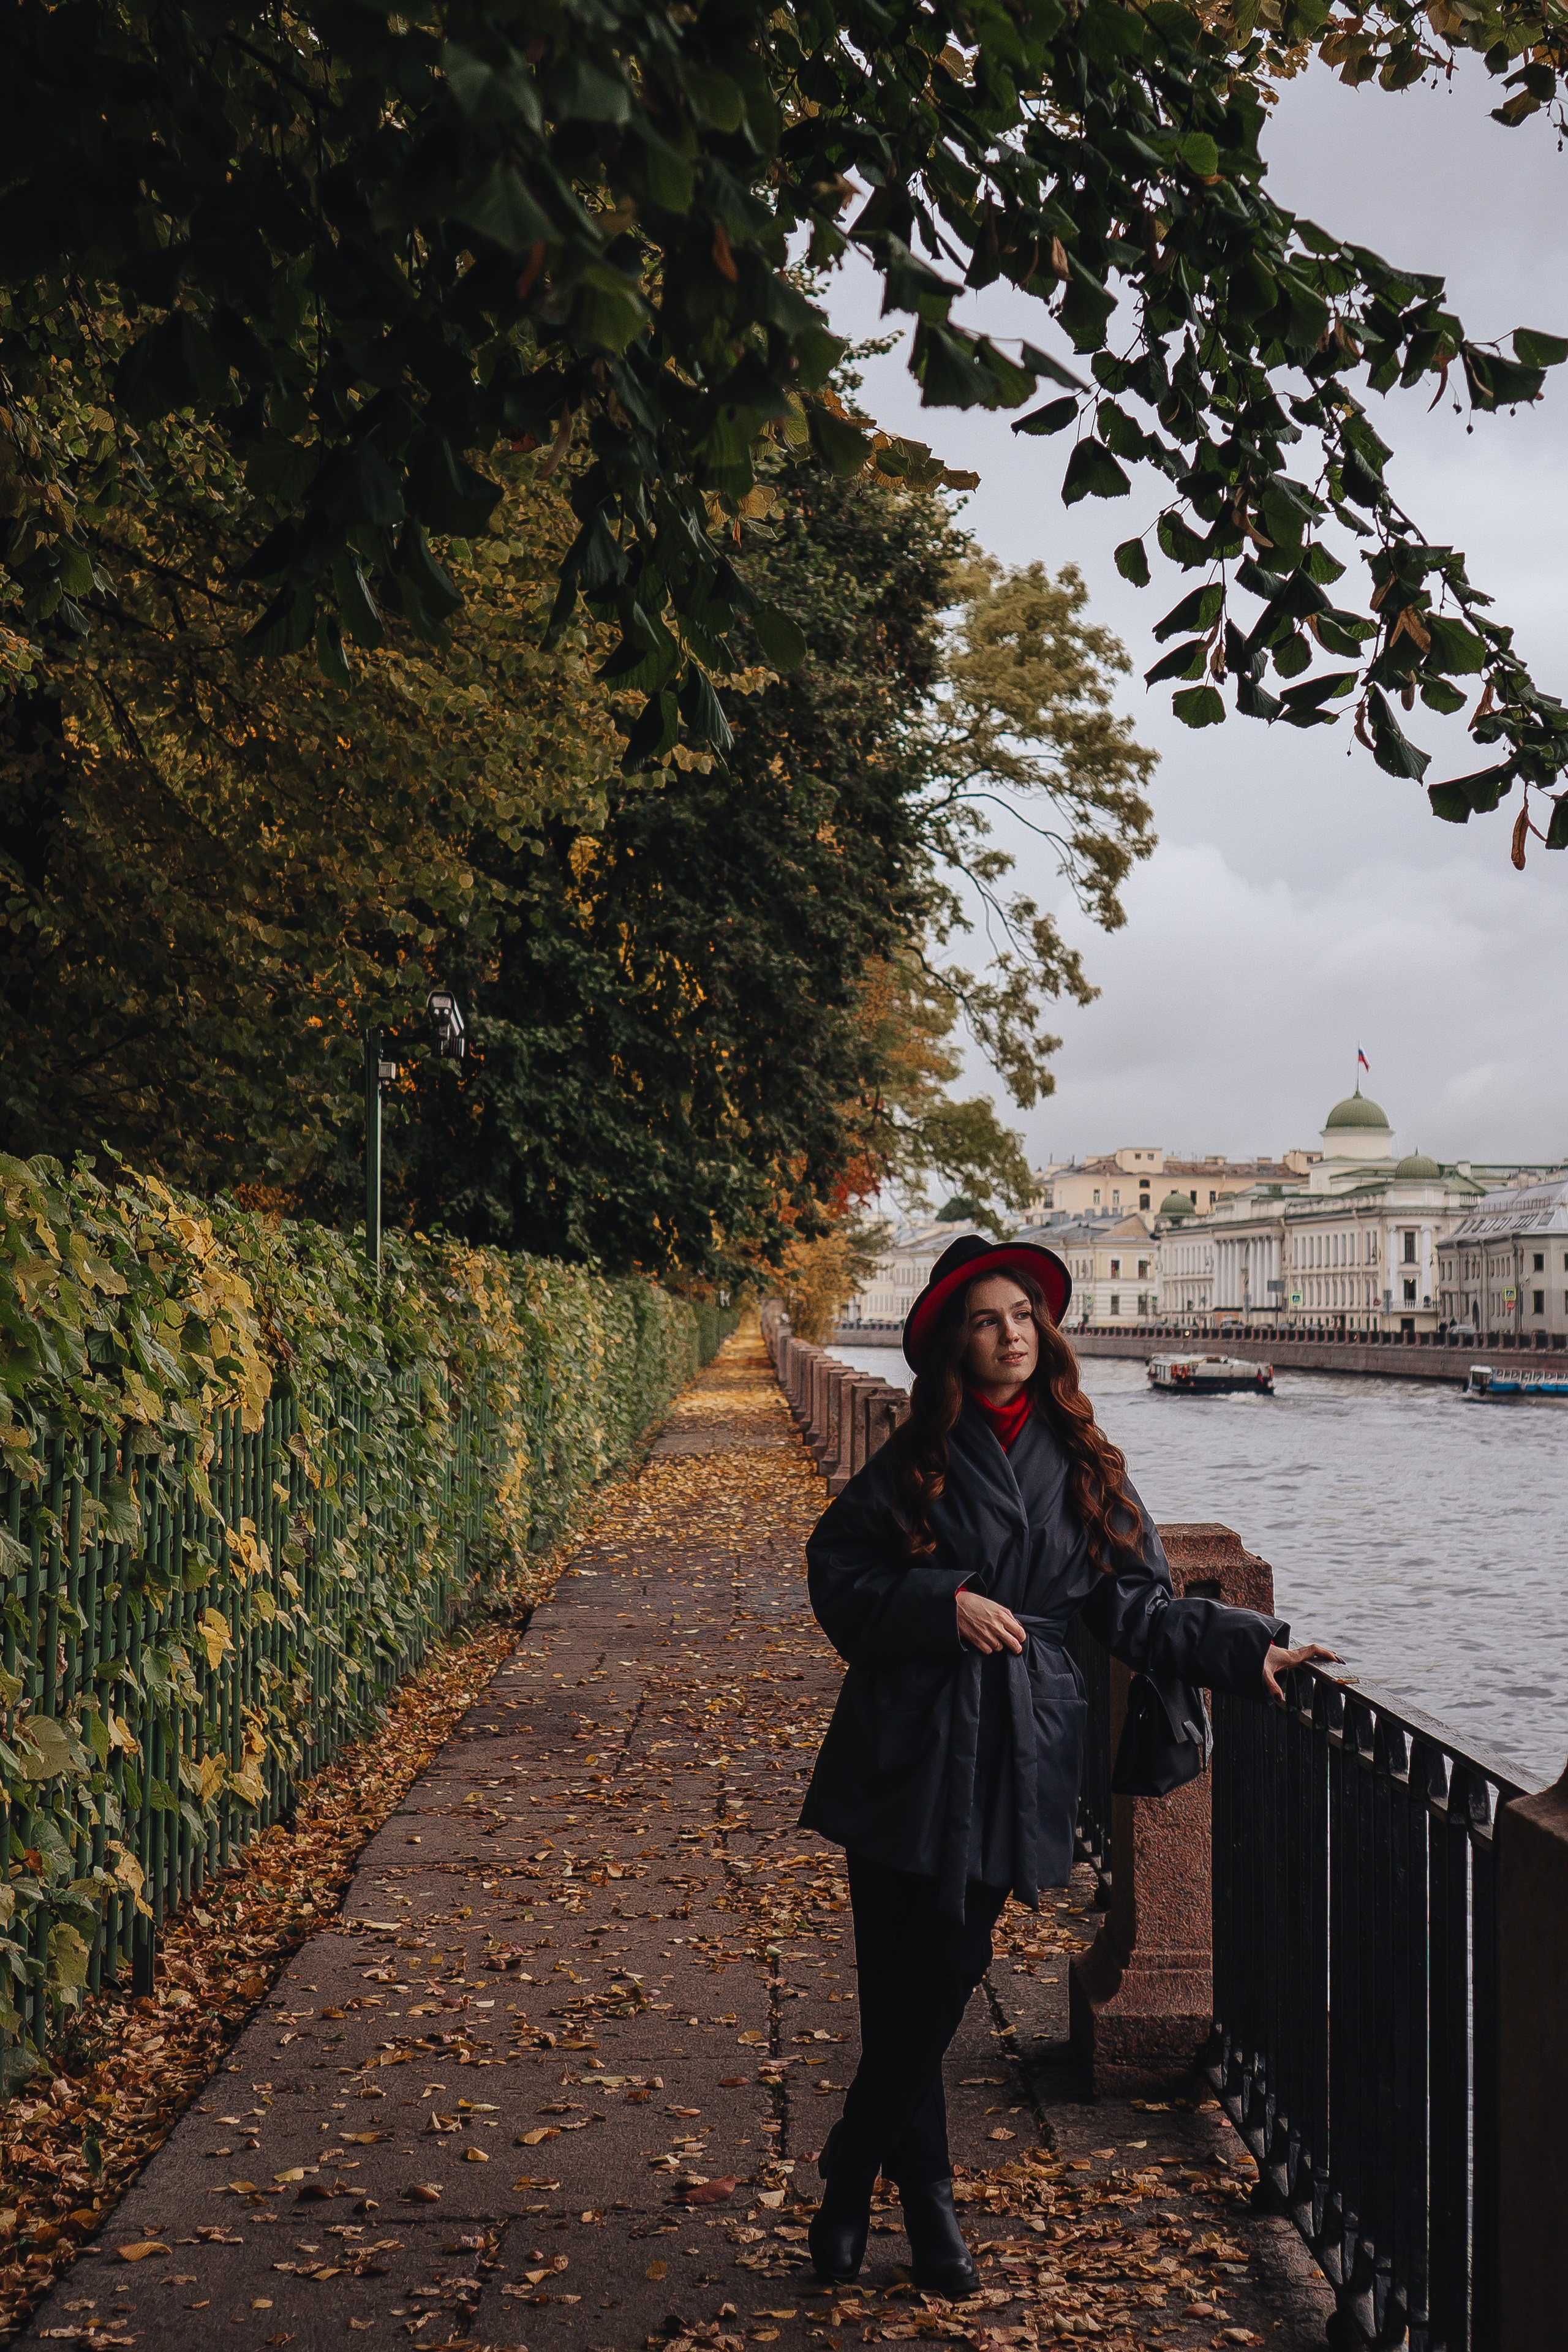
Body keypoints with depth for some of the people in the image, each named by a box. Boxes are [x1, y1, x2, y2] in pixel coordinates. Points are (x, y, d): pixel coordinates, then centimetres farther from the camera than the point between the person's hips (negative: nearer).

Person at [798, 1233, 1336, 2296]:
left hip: (1017, 1752, 2)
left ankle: (852, 2185, 24)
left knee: (941, 1979, 5)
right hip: (911, 1743, -2)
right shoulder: (915, 1461, 2)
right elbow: (840, 1580, 1)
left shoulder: (1083, 1465, 8)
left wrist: (1251, 1649, -3)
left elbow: (1138, 1605, 8)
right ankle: (925, 2200, 19)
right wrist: (944, 1604, -13)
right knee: (903, 1982, -1)